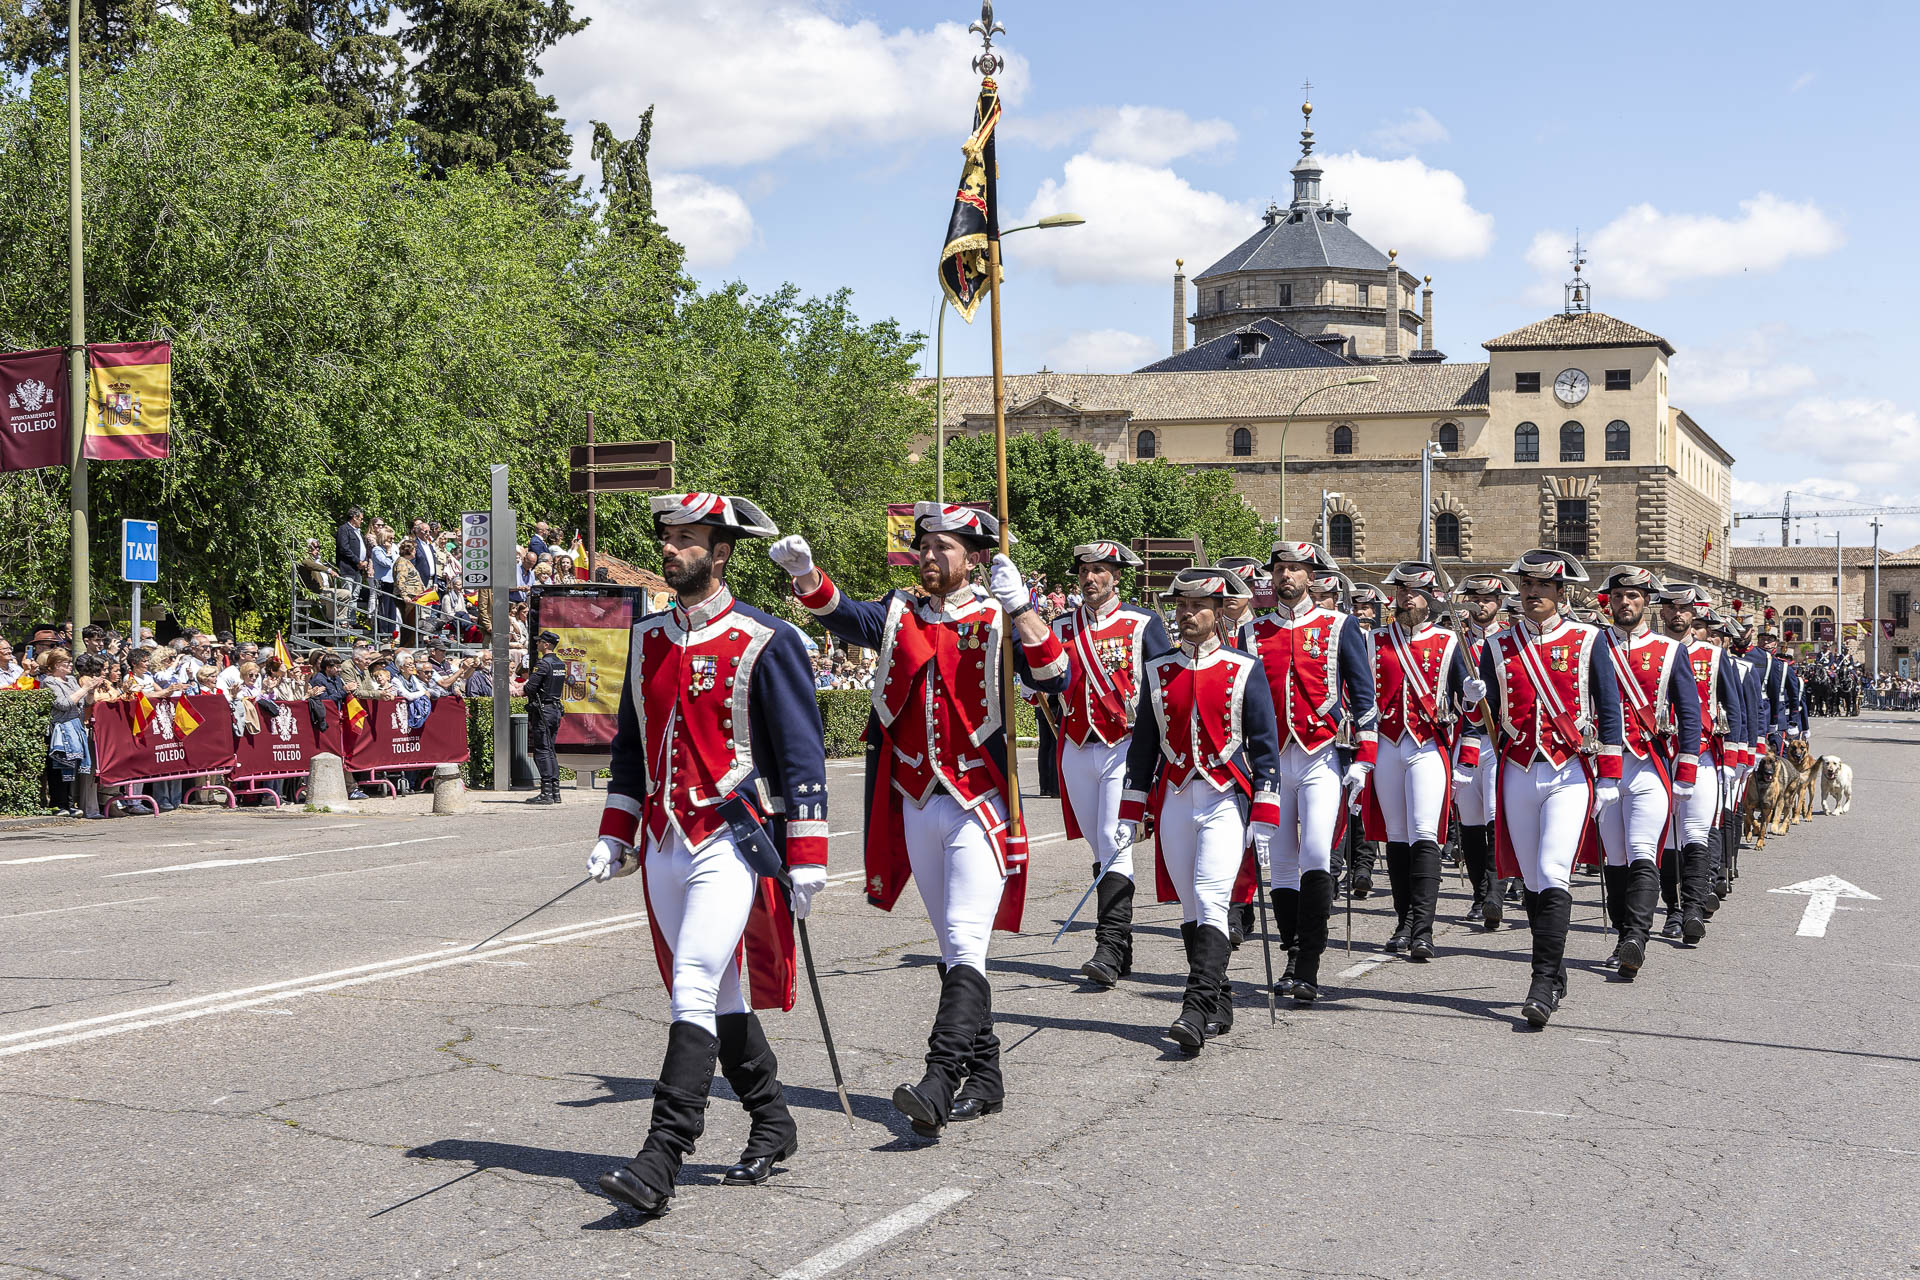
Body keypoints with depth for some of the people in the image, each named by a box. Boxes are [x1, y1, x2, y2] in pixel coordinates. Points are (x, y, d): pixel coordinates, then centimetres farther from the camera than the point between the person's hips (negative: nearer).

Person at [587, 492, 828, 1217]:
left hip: (731, 842, -7)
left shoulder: (764, 643, -7)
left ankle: (661, 1161, -16)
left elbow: (802, 750, -8)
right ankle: (773, 1126, 29)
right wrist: (614, 836, 14)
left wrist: (806, 857, -11)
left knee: (694, 990, -15)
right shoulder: (648, 640, 12)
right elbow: (631, 742, 21)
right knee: (718, 997, 14)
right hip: (664, 845, 7)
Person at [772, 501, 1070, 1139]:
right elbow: (840, 614, -7)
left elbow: (1054, 679, -16)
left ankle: (938, 1084, -23)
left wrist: (1019, 606, -27)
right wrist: (804, 572, -26)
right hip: (916, 806, 5)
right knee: (953, 949, 12)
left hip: (979, 806, -5)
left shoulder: (998, 619, -3)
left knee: (965, 945, -15)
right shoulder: (899, 615, 9)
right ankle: (984, 1079, 21)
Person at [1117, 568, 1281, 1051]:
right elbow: (1143, 743, 13)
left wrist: (1264, 820, -6)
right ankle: (1220, 1006, 18)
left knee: (1210, 901, -16)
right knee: (1191, 909, 6)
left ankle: (1197, 1011, -21)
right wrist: (1129, 815, 9)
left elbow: (1265, 745, 0)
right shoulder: (1156, 671, 9)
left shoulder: (1245, 670, 0)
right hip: (1174, 802, 4)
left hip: (1225, 800, -4)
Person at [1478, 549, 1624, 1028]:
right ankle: (1556, 974, 21)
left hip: (1570, 775, -3)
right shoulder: (1498, 647, 8)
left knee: (1553, 873, -16)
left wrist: (1609, 777, 0)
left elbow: (1610, 709, 3)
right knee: (1532, 880, 8)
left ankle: (1543, 984, -17)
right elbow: (1484, 714, 11)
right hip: (1518, 774, 3)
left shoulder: (1587, 641, 2)